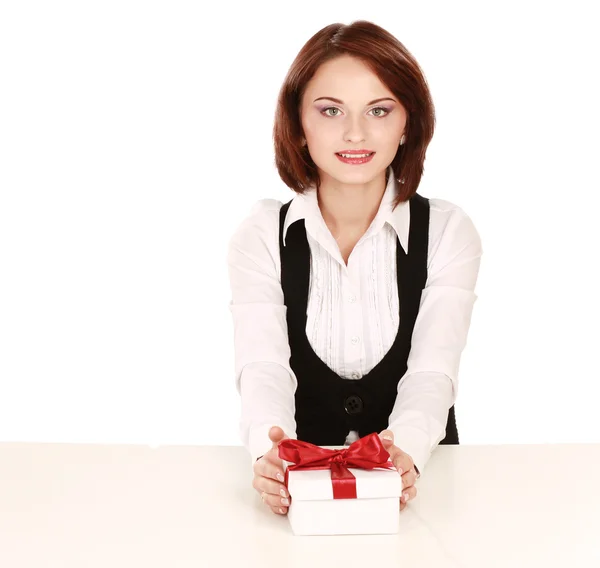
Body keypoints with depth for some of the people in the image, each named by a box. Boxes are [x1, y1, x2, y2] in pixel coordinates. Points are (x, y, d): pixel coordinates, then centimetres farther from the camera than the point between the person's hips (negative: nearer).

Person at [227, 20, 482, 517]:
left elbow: (432, 372, -12)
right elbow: (263, 368, -12)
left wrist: (407, 451, -33)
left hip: (418, 483, 0)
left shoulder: (449, 232, 0)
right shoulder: (261, 236, 0)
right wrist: (271, 452, -35)